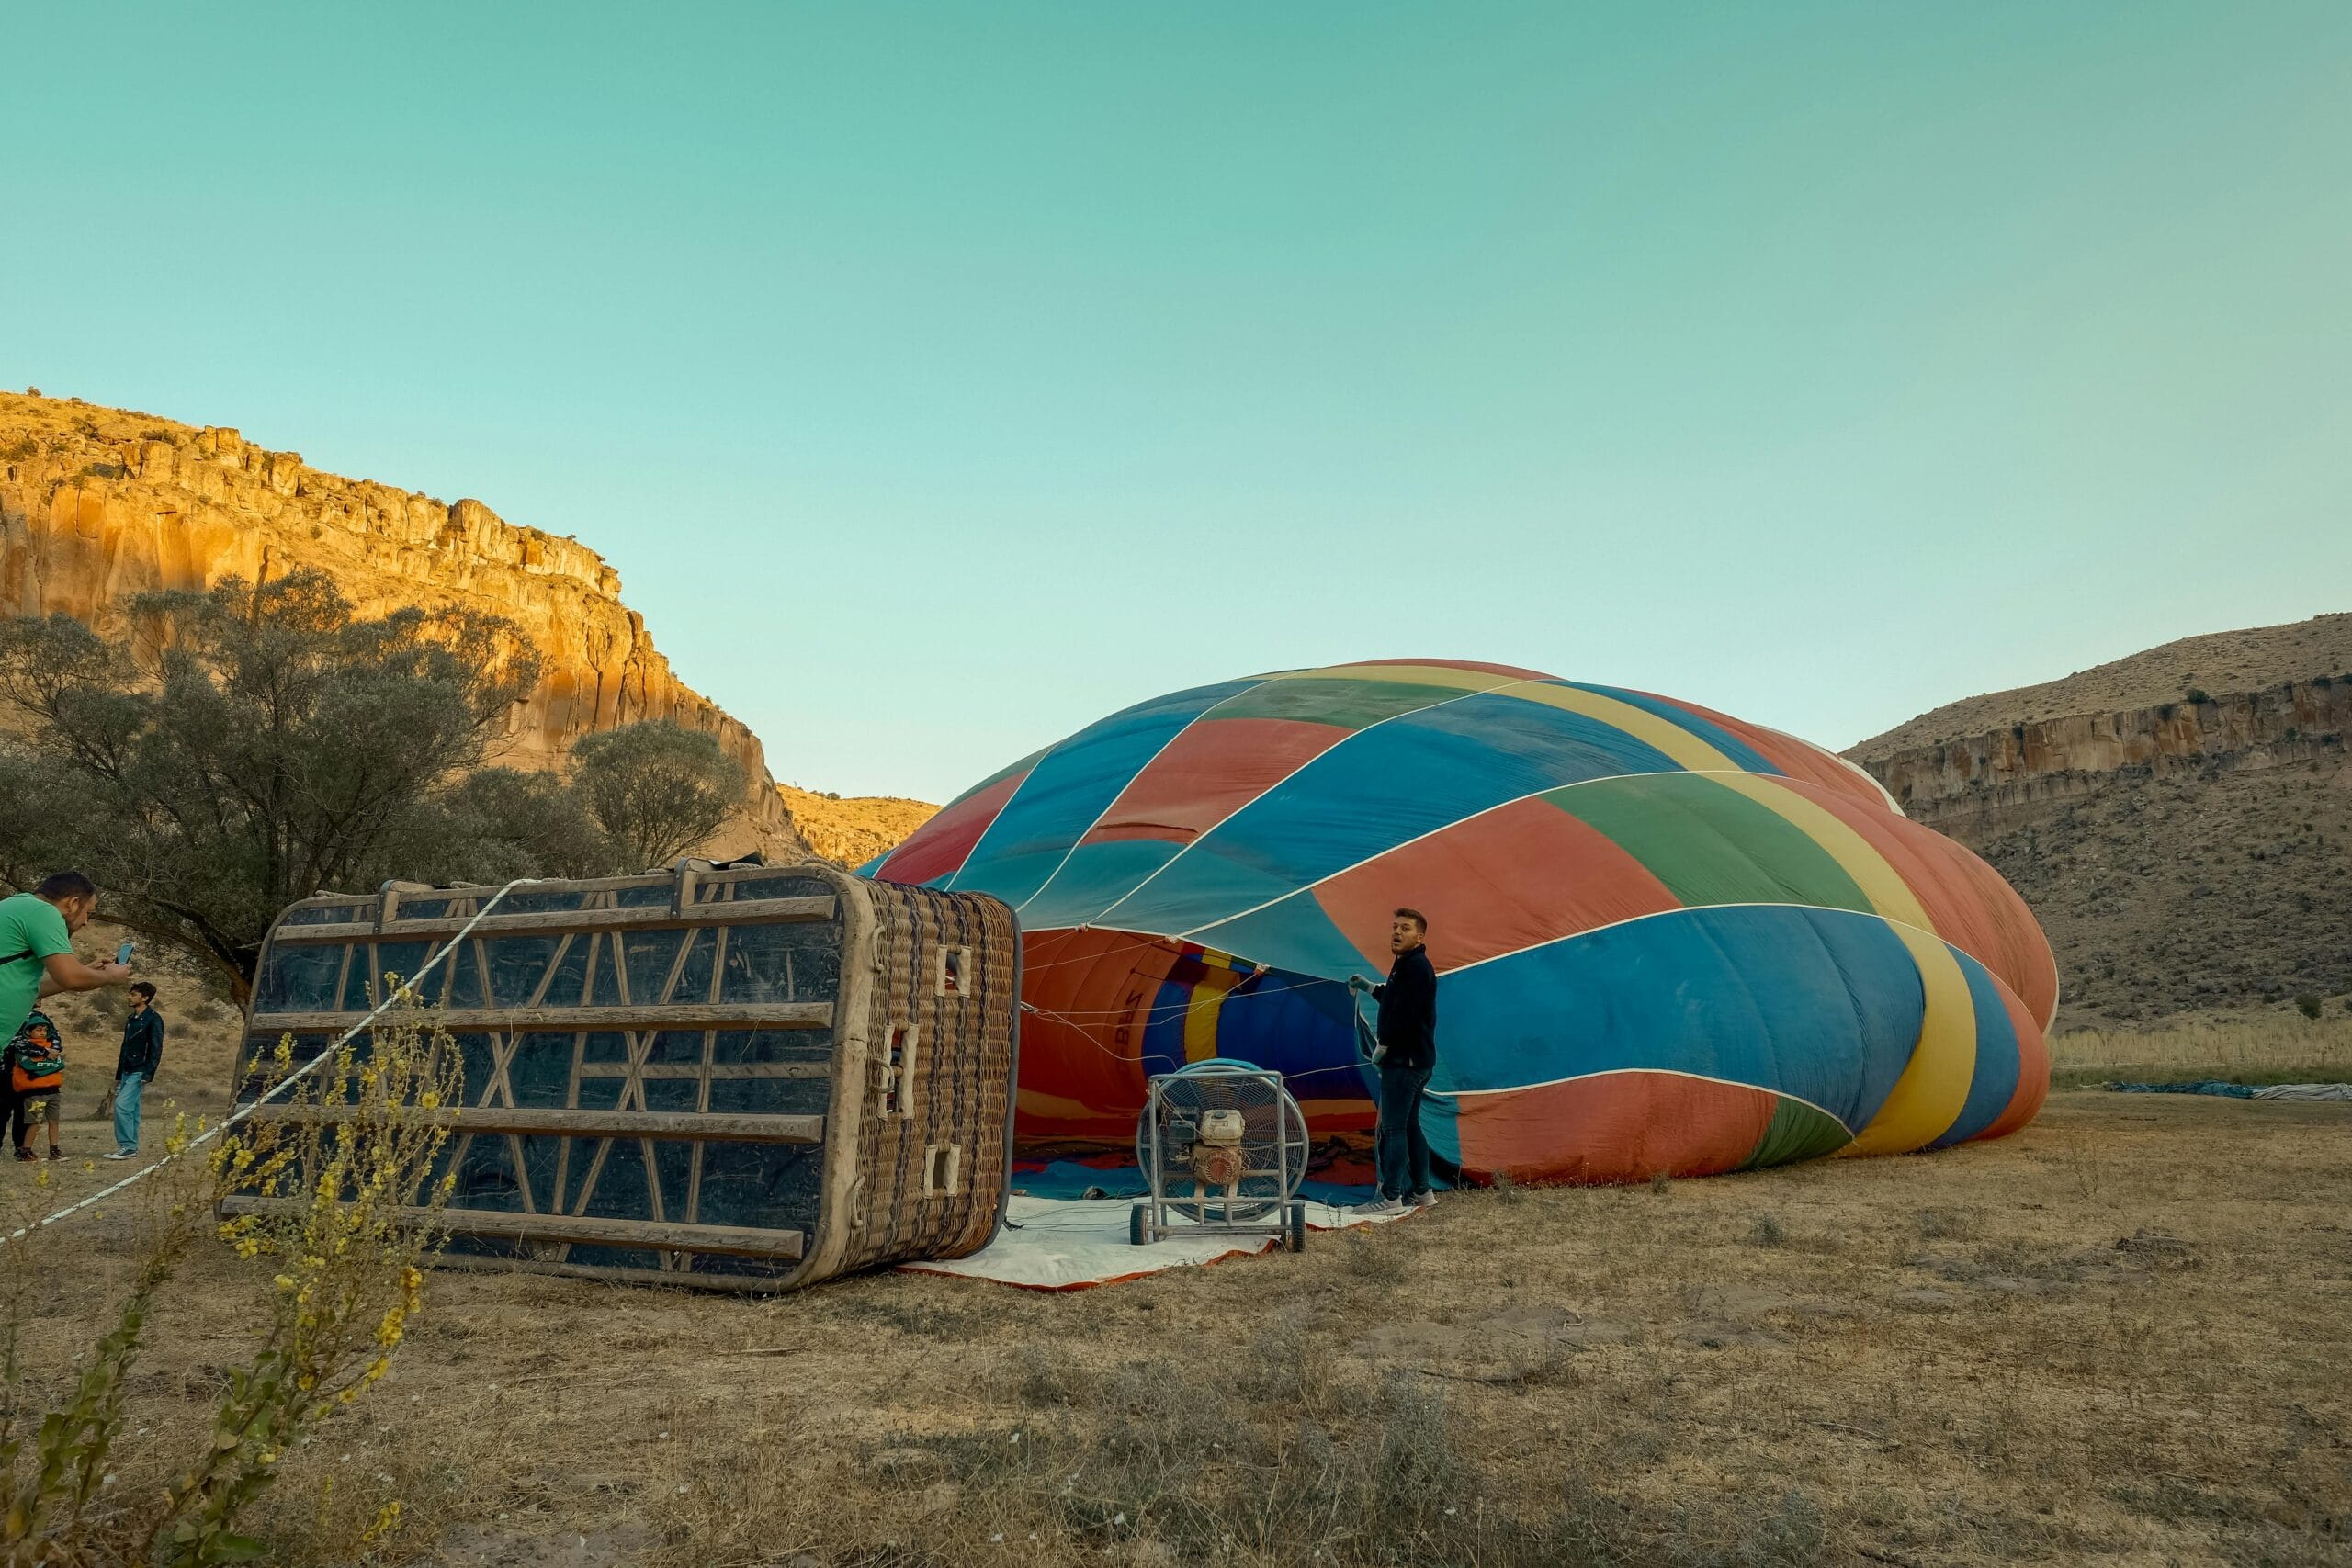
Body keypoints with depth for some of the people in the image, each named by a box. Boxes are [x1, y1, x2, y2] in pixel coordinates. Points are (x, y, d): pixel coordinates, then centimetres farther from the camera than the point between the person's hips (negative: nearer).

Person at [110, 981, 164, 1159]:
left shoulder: (153, 1019, -9)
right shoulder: (130, 1020, 17)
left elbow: (156, 1049, -14)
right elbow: (125, 1048, 22)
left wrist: (148, 1074, -20)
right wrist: (118, 1075, 20)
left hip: (139, 1072, -8)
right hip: (127, 1071, 8)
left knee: (122, 1105, -16)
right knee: (131, 1109, 9)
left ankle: (128, 1146, -13)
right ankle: (131, 1147, 13)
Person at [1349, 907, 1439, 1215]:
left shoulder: (1415, 967, -17)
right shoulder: (1408, 966, 17)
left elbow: (1404, 1014, -23)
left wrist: (1383, 1045, -11)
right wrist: (1370, 987, 32)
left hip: (1404, 1062, -11)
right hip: (1414, 1060, 11)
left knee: (1392, 1128, -8)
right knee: (1409, 1125, 16)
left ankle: (1391, 1198, -6)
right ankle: (1421, 1191, 22)